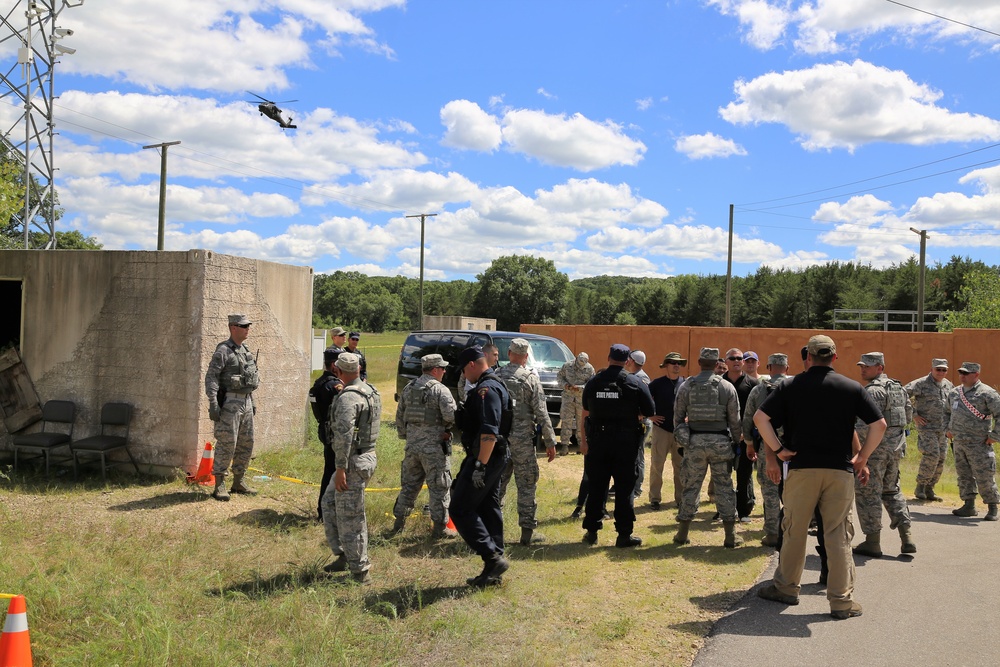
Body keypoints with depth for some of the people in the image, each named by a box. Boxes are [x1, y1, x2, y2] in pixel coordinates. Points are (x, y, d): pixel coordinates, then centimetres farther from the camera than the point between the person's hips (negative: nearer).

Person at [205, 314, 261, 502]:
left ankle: (238, 482, 21)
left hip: (246, 401, 8)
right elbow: (211, 377, -16)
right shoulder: (223, 351, -11)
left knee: (246, 444, 11)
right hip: (229, 402, -8)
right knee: (226, 443, -8)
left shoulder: (246, 350, 14)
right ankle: (219, 485, -1)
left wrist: (252, 401, 20)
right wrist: (213, 404, -23)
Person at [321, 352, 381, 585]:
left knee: (350, 516, 0)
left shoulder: (347, 397, -19)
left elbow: (344, 435, -25)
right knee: (330, 503, 21)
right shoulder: (371, 392, 10)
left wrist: (341, 468, -23)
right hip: (368, 456, 10)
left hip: (354, 462, -10)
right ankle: (344, 556, 25)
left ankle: (360, 571, 8)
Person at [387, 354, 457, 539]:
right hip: (434, 447, -6)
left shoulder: (408, 389, 8)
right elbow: (452, 417, -20)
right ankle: (440, 527, 10)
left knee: (408, 485, 16)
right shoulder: (440, 390, -12)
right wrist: (448, 428, 1)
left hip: (412, 446, 6)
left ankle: (399, 522, 21)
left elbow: (399, 417, 14)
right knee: (439, 488, 4)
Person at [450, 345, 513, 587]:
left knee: (460, 509, -6)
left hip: (485, 458, -11)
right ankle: (493, 572, 18)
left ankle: (493, 558, -7)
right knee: (488, 510, 13)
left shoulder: (486, 389, -17)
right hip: (495, 458, 11)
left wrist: (480, 465, -27)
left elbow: (490, 431, -27)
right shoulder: (494, 386, 17)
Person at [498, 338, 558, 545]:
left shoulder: (495, 378, 3)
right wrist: (550, 442, -4)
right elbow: (541, 413, -9)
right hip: (522, 440, -4)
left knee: (497, 483, 13)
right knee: (526, 485, 4)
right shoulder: (530, 379, -8)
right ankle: (527, 531, 8)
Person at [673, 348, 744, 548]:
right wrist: (737, 441, 12)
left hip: (694, 442, 1)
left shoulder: (686, 386, 0)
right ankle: (730, 536, 8)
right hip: (720, 442, -1)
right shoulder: (727, 387, -3)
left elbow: (678, 416, 4)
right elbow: (735, 419, -1)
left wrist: (681, 438, 17)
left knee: (691, 486, 9)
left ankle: (682, 533, 15)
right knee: (724, 486, 6)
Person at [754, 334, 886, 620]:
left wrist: (778, 450, -1)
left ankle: (786, 588, 22)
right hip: (840, 470, 0)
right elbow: (879, 424, -1)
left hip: (801, 467, 0)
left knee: (794, 530, 11)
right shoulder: (852, 388, 3)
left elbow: (760, 417, -6)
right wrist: (862, 458, 6)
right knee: (839, 535, 5)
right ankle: (842, 600, 9)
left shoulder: (790, 386, 2)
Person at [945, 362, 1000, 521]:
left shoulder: (986, 393, -10)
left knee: (984, 477, -3)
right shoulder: (955, 392, 11)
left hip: (978, 443, -7)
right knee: (964, 475, 10)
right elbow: (947, 411, 28)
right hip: (958, 442, 7)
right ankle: (969, 506, 19)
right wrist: (948, 430, 18)